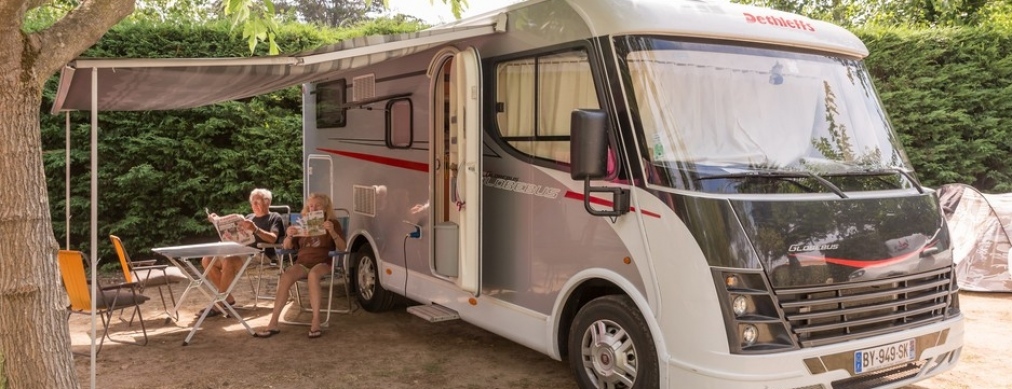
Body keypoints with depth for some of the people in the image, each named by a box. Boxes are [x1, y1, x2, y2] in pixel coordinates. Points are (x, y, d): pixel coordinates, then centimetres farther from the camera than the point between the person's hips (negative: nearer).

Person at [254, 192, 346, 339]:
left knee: (313, 274, -40)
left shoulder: (332, 223, 9)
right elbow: (287, 247, 16)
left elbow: (343, 247, -3)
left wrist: (332, 232, -20)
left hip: (323, 263, -3)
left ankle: (316, 321, -39)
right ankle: (273, 323, -30)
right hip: (302, 263, 3)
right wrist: (289, 235, -6)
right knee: (285, 277, -30)